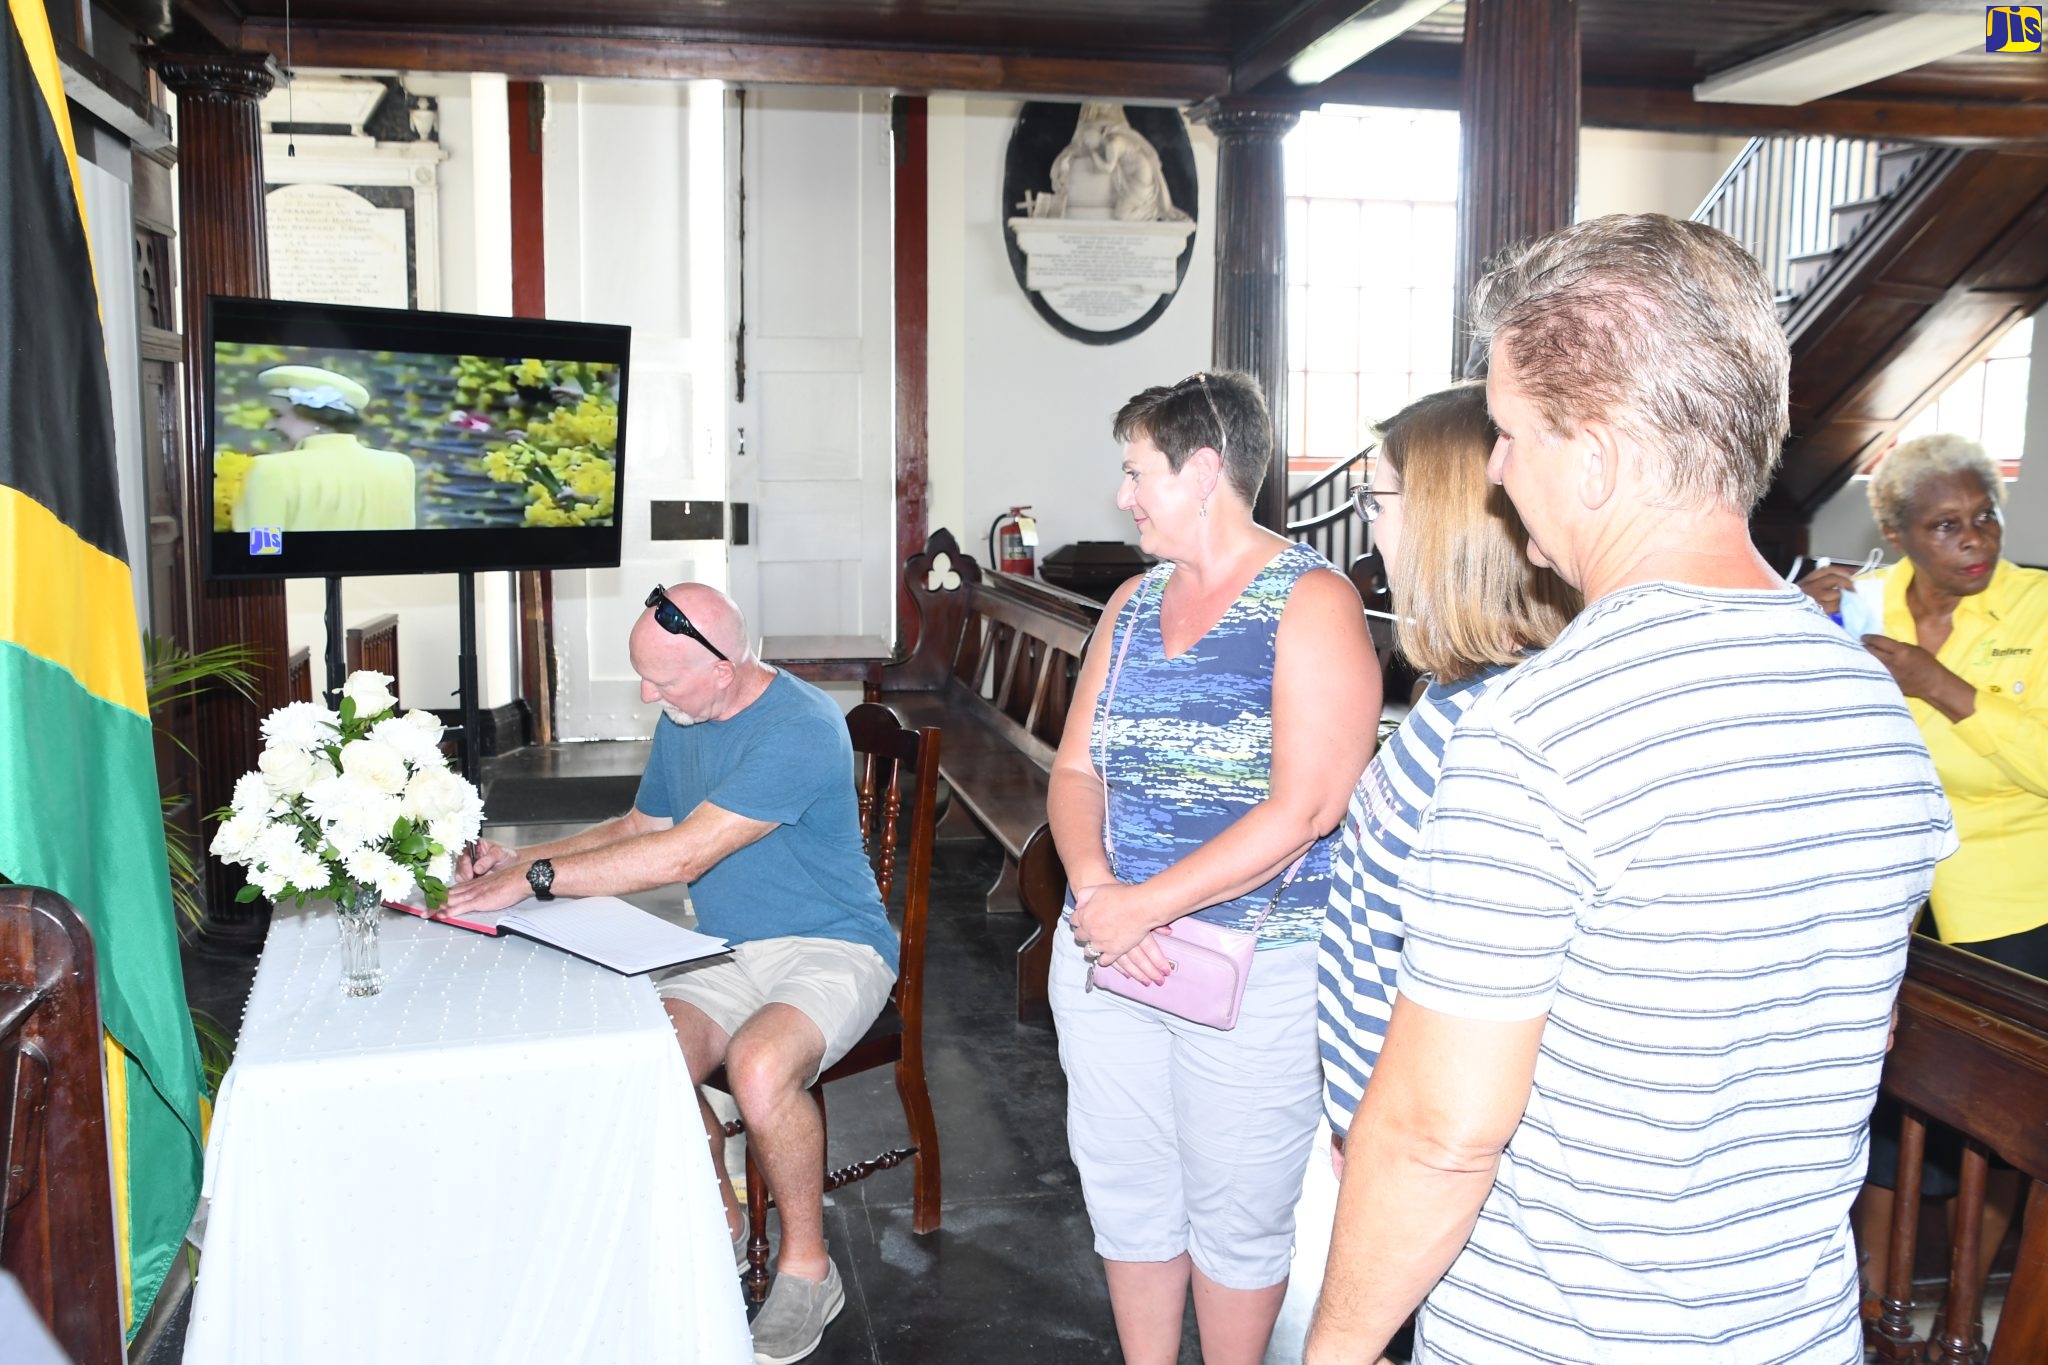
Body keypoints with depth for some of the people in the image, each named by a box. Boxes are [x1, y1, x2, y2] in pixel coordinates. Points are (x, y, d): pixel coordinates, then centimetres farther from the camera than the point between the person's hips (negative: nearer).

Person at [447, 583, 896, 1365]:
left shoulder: (800, 729, -22)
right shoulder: (680, 721, 6)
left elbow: (679, 857, -26)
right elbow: (639, 828, 21)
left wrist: (537, 879, -20)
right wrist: (520, 859, 8)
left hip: (830, 948, -7)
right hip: (727, 952, 7)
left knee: (758, 1064, -36)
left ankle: (806, 1268, -9)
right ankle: (718, 1224, 6)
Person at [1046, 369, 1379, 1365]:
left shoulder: (1311, 602, -12)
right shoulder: (1133, 603, 9)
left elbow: (1303, 812, -20)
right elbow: (1075, 770, 7)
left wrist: (1140, 906, -19)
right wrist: (1094, 889, -13)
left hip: (1252, 972, -6)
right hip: (1108, 949, 6)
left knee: (1235, 1217, 10)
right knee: (1126, 1195, 17)